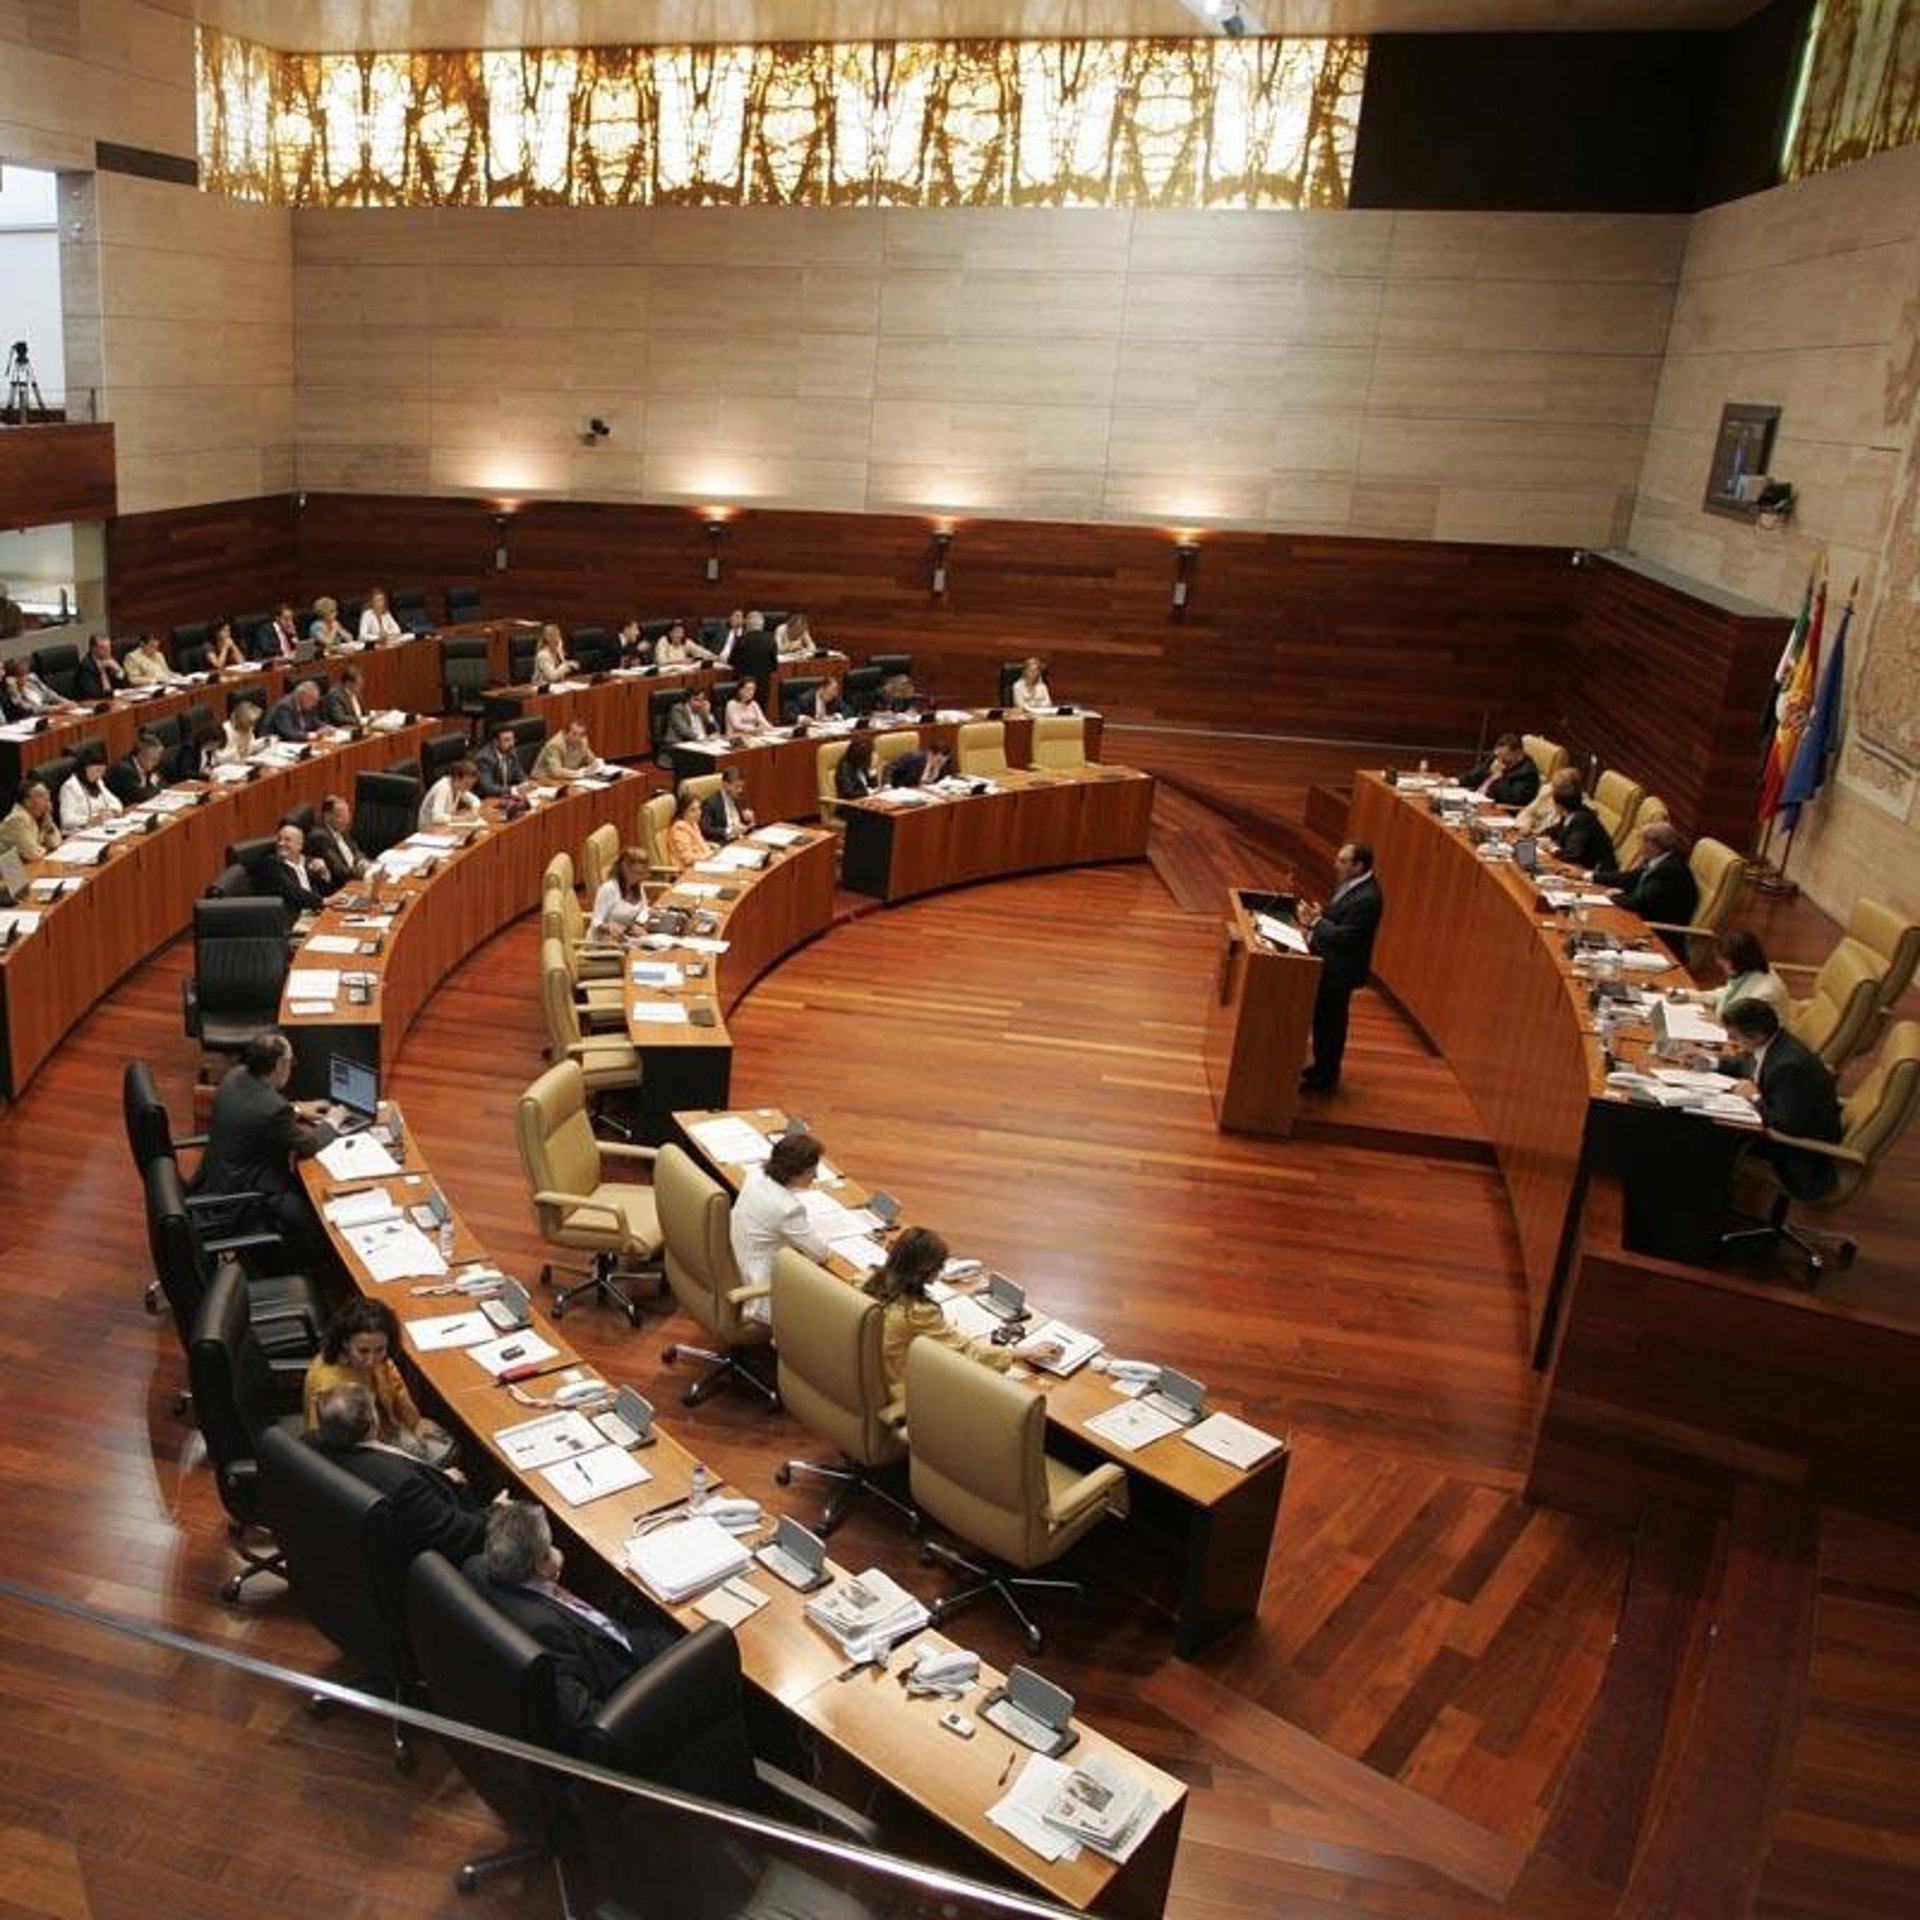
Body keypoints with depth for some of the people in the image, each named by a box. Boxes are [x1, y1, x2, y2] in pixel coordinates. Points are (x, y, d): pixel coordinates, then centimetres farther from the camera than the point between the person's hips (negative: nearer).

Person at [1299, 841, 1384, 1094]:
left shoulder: (1366, 898, -27)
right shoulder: (1351, 884, 3)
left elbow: (1346, 936, -28)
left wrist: (1316, 922, -22)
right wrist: (1318, 915, -5)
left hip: (1340, 970, -10)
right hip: (1329, 962, 10)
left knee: (1330, 1022, 5)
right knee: (1321, 1018, 21)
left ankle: (1325, 1077, 21)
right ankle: (1321, 1066, 38)